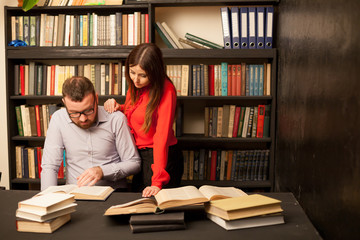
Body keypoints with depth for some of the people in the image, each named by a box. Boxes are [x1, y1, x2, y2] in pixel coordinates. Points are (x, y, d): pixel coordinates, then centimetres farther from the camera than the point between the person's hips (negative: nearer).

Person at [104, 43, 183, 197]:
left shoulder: (165, 90, -22)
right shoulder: (135, 86, -1)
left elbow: (162, 136, -28)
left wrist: (157, 182, -33)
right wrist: (118, 107, -6)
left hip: (162, 157, -7)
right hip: (139, 155, 8)